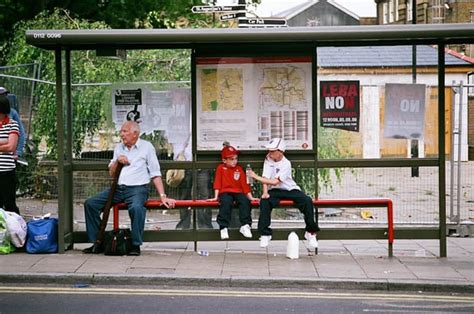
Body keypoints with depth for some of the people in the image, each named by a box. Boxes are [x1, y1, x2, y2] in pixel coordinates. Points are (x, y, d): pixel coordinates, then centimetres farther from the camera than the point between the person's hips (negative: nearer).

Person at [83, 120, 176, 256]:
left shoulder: (146, 147, 3)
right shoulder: (119, 148, 18)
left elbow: (155, 174, 0)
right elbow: (111, 173, 19)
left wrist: (163, 196, -9)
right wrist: (117, 161, -1)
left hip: (137, 188, -6)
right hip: (117, 188, 6)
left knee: (136, 207, -38)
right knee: (90, 204, -9)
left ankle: (136, 245, -23)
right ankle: (97, 243, -2)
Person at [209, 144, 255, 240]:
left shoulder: (239, 169, 14)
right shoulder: (221, 168, 9)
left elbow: (244, 184, 14)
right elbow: (217, 183, 6)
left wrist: (250, 197, 7)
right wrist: (216, 197, -2)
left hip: (238, 192, 2)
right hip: (225, 192, -2)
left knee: (245, 201, -28)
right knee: (226, 202, -34)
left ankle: (245, 225, -27)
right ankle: (223, 227, -33)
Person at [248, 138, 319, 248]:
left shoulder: (286, 164, -17)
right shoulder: (268, 159, -3)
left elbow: (275, 181, -25)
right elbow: (265, 178, -10)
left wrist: (257, 177, -27)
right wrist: (265, 192, -25)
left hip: (290, 189, -2)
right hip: (274, 190, 2)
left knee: (308, 201, -24)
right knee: (264, 201, -29)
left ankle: (311, 232, -8)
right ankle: (265, 234, -21)